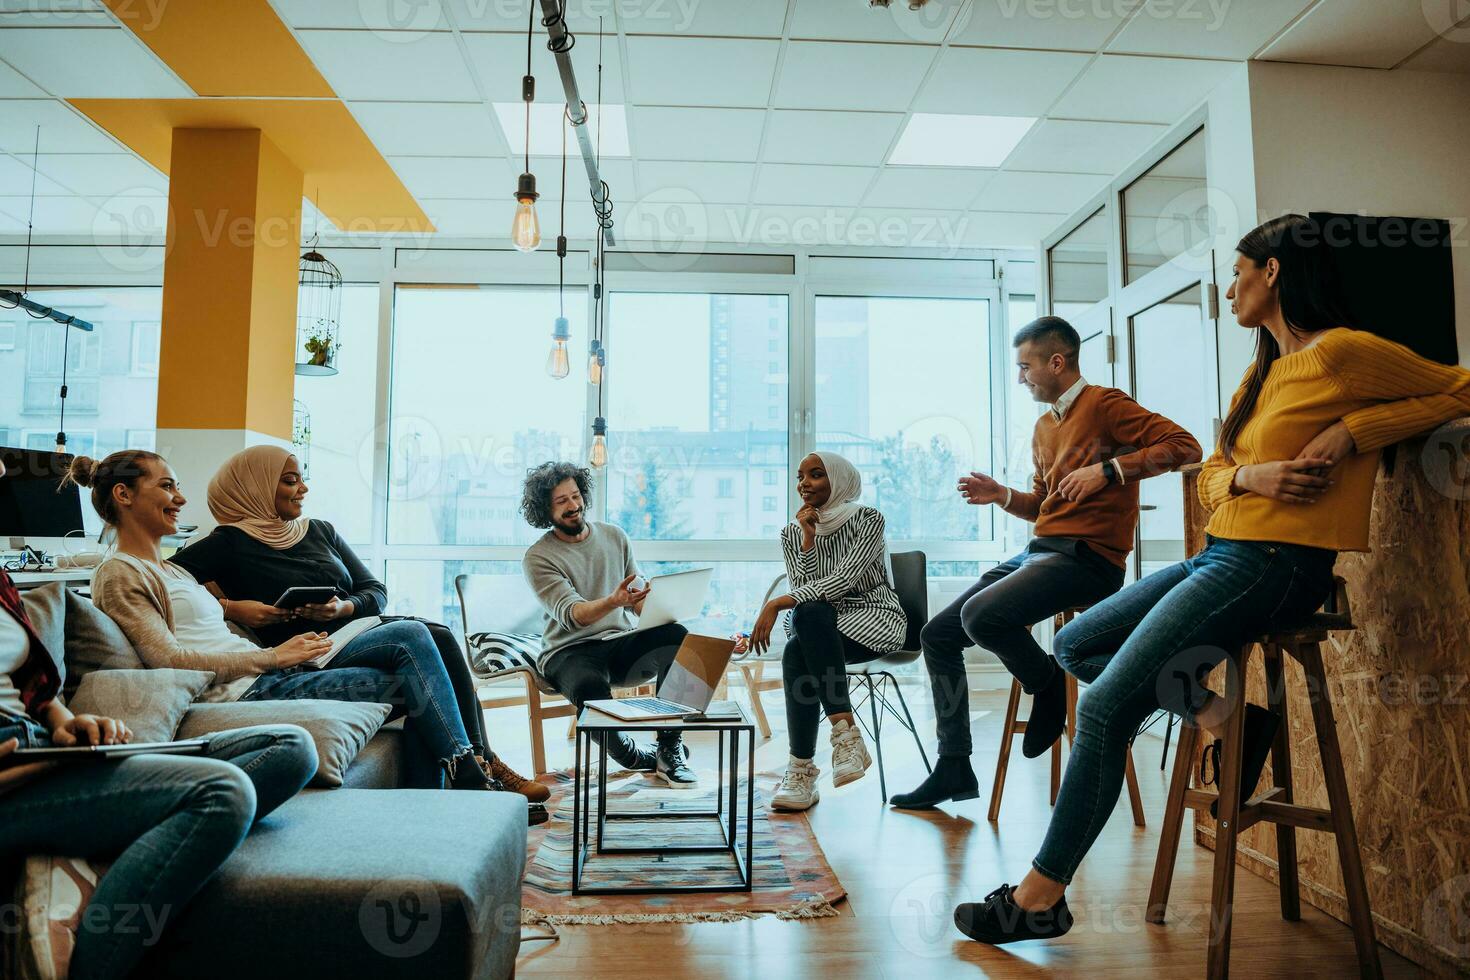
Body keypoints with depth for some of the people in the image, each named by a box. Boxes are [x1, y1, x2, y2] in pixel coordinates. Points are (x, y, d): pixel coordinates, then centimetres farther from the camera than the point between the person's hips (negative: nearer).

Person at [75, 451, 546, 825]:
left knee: (411, 636, -8)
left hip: (267, 675, 9)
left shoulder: (168, 569, 26)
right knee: (411, 683, -18)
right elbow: (167, 657, -15)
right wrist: (271, 656, -13)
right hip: (241, 694, -9)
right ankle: (468, 780, -7)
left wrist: (284, 652, 6)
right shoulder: (120, 575, -3)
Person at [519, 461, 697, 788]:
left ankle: (669, 751, -19)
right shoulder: (537, 558, -3)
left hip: (622, 641, 4)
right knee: (589, 686, -39)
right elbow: (570, 614, -17)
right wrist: (613, 602, -38)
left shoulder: (614, 537, 11)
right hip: (570, 650, -3)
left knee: (678, 635, -28)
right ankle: (636, 757, -9)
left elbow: (639, 596, 12)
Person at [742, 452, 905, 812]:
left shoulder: (868, 520, -8)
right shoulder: (792, 532, 6)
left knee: (796, 652, -32)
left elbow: (843, 580, -21)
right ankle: (845, 731, -31)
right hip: (819, 628, 4)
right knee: (808, 611, -34)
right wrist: (808, 540, -14)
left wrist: (777, 604, -27)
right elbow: (803, 591, -4)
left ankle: (802, 769, -28)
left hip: (874, 617, -4)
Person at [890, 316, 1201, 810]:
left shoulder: (1105, 405, -5)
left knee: (981, 616, -31)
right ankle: (953, 769, 7)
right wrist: (1001, 495, 7)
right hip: (1039, 549, 9)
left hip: (1087, 556, -9)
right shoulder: (1044, 426, 20)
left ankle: (1049, 690, -1)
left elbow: (1184, 446, -15)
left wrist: (1108, 469, -22)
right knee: (937, 634, 2)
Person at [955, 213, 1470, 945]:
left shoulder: (1342, 351, -6)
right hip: (1220, 554, 10)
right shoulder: (1265, 369, 19)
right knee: (1076, 644, 8)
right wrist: (1250, 475, -7)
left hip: (1274, 565, -10)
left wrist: (1351, 431, -12)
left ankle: (1042, 897, -5)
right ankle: (1219, 717, -1)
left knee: (1105, 707, -15)